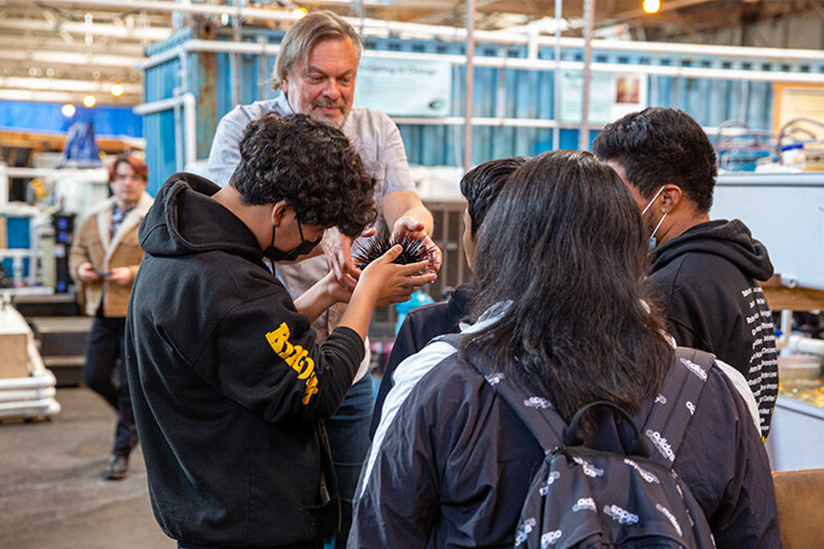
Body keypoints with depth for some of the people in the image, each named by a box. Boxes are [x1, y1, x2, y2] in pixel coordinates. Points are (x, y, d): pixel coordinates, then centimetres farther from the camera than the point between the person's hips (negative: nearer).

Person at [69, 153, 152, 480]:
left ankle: (121, 453, 12)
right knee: (94, 377, 5)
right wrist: (81, 268, 0)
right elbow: (78, 251, 22)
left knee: (131, 385, 0)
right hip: (103, 311, 6)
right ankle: (136, 416, 33)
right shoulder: (96, 218, 13)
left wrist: (133, 274, -20)